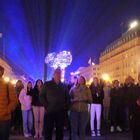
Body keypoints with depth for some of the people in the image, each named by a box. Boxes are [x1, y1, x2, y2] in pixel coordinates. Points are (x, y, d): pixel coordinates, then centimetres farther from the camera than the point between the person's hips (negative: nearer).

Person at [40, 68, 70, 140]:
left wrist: (66, 107, 1)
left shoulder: (64, 86, 13)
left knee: (60, 131, 8)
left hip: (61, 112, 3)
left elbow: (67, 97, 14)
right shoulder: (47, 84, 5)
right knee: (48, 131, 1)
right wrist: (47, 106, -7)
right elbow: (42, 96, 2)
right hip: (50, 111, -2)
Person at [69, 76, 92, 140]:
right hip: (74, 111, 0)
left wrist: (86, 98, -13)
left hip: (84, 111, 0)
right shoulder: (73, 88, 8)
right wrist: (74, 100, -14)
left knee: (82, 129, 1)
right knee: (74, 129, -1)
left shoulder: (87, 89, 8)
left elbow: (90, 100, 7)